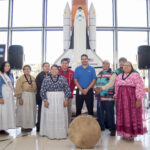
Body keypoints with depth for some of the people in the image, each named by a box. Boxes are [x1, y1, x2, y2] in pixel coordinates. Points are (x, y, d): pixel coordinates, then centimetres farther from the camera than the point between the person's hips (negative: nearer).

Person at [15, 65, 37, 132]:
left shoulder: (33, 78, 11)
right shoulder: (21, 78, -5)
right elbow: (18, 89, -8)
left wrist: (35, 95, 8)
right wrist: (19, 98, -15)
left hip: (32, 97, 5)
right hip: (24, 96, -5)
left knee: (31, 112, 8)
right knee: (24, 111, -2)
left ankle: (29, 125, 19)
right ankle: (23, 126, 9)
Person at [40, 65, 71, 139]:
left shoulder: (63, 78, 4)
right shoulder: (46, 79, 3)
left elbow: (67, 89, 2)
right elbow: (43, 90, 0)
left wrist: (66, 99, -7)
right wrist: (45, 100, -9)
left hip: (60, 100, 0)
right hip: (49, 100, 0)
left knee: (61, 116, 2)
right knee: (50, 116, 2)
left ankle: (61, 133, 13)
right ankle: (51, 134, 12)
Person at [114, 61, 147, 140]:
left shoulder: (136, 75, -4)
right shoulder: (119, 76, 14)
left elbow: (139, 88, -11)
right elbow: (116, 88, 17)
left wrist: (138, 99, -17)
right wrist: (116, 98, 14)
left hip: (132, 99, -5)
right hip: (121, 99, 5)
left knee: (132, 115, -1)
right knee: (123, 116, 7)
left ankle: (132, 133, 9)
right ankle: (125, 132, 18)